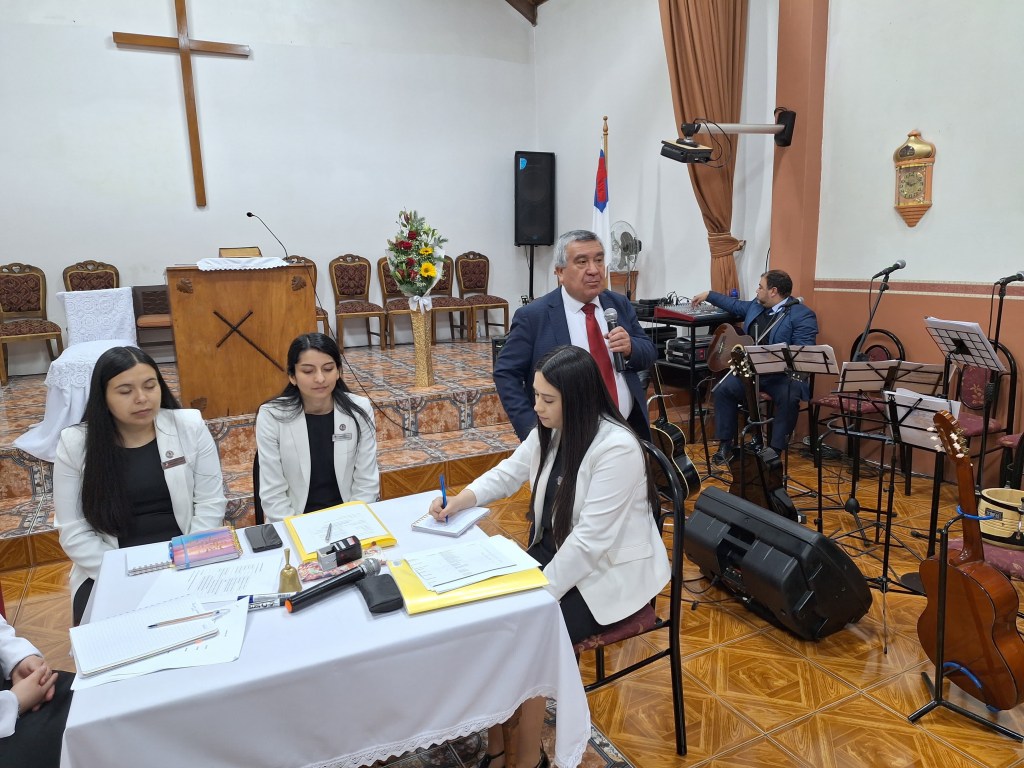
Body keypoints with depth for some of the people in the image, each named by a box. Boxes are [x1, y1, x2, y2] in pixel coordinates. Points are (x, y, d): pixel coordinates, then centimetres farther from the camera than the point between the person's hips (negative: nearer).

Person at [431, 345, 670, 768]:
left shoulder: (616, 448, -26)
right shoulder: (549, 431, -2)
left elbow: (591, 539, -27)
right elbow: (505, 474, 11)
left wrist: (544, 591, -25)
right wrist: (458, 502, -5)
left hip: (607, 573, -7)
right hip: (555, 551, 8)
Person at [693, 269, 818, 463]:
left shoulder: (802, 315, -10)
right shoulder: (756, 305, 12)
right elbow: (736, 305, 31)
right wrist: (708, 295, 34)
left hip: (783, 374, -6)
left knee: (789, 398, -34)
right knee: (723, 388, -16)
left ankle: (775, 450, -17)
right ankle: (726, 444, -5)